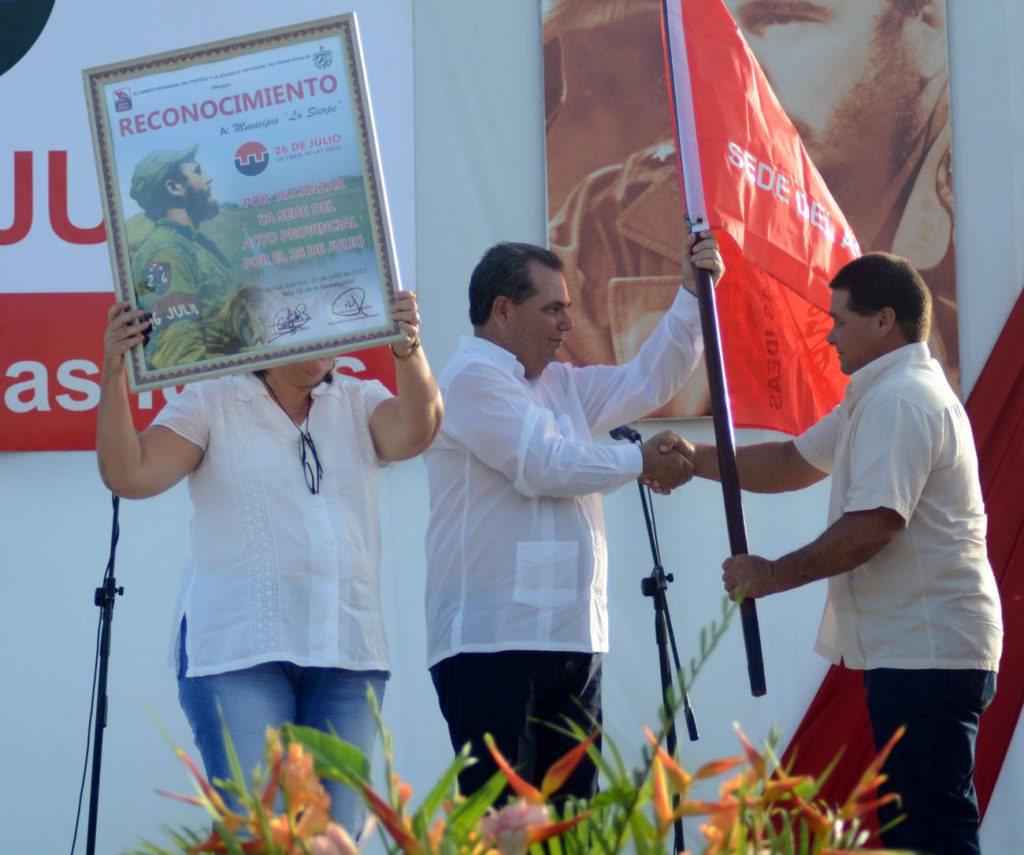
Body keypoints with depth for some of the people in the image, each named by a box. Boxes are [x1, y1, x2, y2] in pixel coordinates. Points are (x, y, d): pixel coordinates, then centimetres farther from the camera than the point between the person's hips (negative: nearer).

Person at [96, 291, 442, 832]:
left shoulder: (359, 404, 13)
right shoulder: (210, 405, 5)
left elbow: (415, 432, -8)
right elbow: (128, 475, -5)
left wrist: (407, 350, -26)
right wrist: (113, 373, -17)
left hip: (347, 650, 3)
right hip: (237, 651, -3)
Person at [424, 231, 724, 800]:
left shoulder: (559, 385, 21)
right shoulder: (472, 378, -7)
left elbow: (646, 383, 23)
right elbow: (545, 466, -14)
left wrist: (694, 293, 13)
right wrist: (640, 464, -1)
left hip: (570, 640, 9)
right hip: (491, 642, -9)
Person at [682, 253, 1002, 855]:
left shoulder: (901, 400, -16)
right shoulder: (877, 397, 20)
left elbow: (871, 526, -23)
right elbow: (794, 462, 26)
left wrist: (774, 575, -13)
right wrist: (695, 460, 16)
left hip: (926, 652, -11)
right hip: (915, 649, 11)